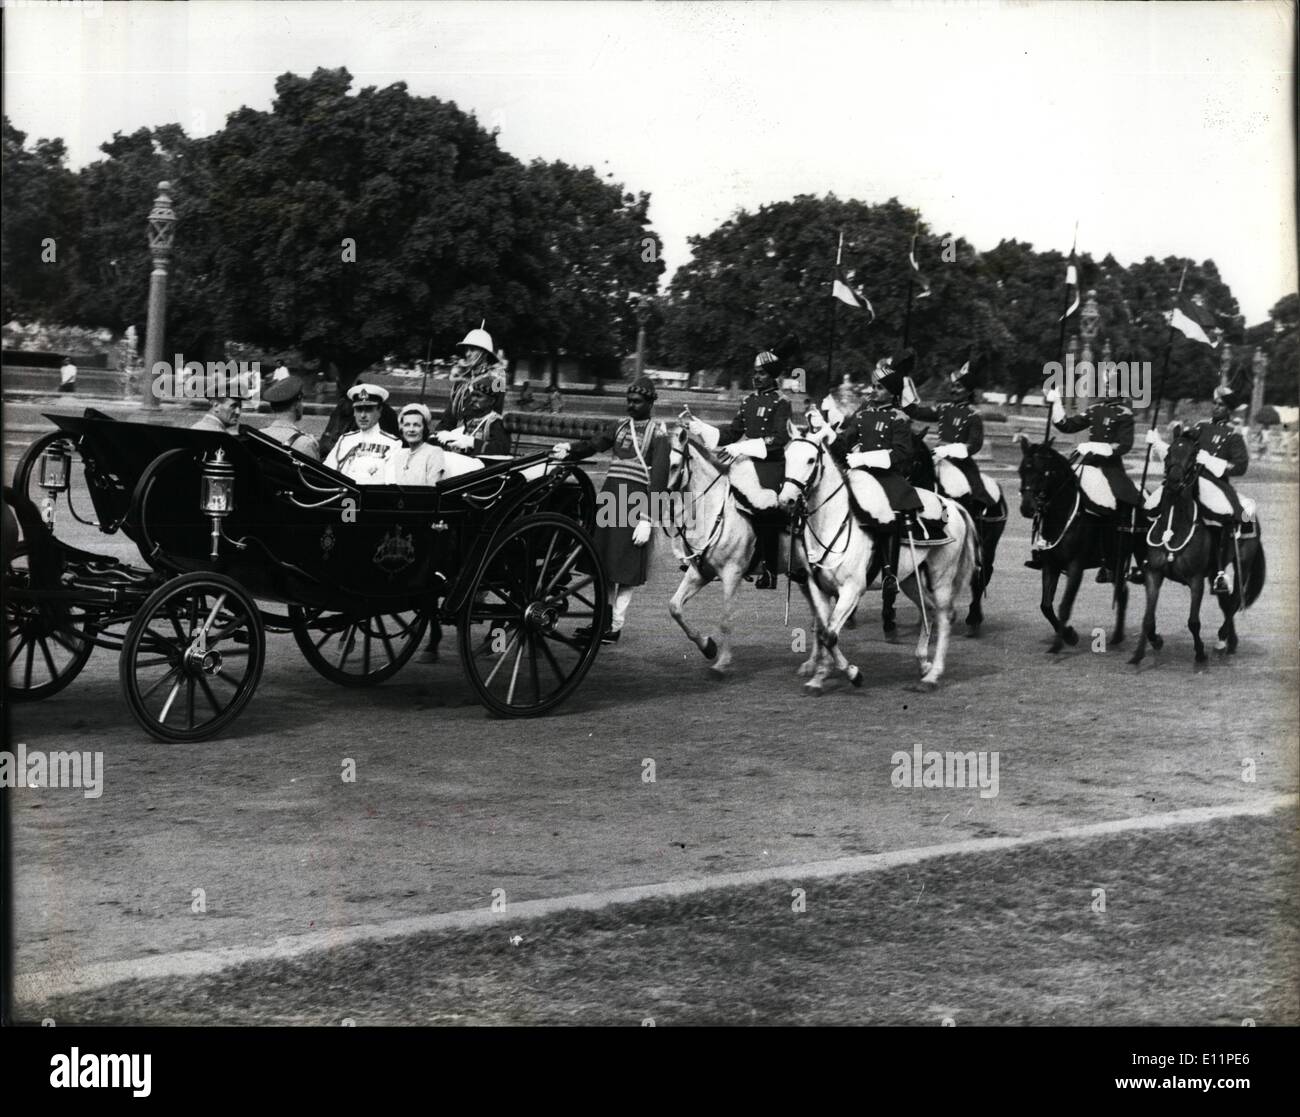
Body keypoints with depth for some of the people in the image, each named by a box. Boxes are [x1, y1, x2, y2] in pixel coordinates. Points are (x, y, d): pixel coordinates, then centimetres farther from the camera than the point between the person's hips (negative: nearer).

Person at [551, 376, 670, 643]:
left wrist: (647, 519, -16)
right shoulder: (622, 427, 18)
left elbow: (659, 480, -9)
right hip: (609, 497, 6)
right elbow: (595, 444, 5)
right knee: (603, 565, 9)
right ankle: (601, 620, 17)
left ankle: (615, 626, 3)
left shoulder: (658, 434, -2)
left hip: (635, 501, -6)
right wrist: (569, 449, -16)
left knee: (625, 570, -3)